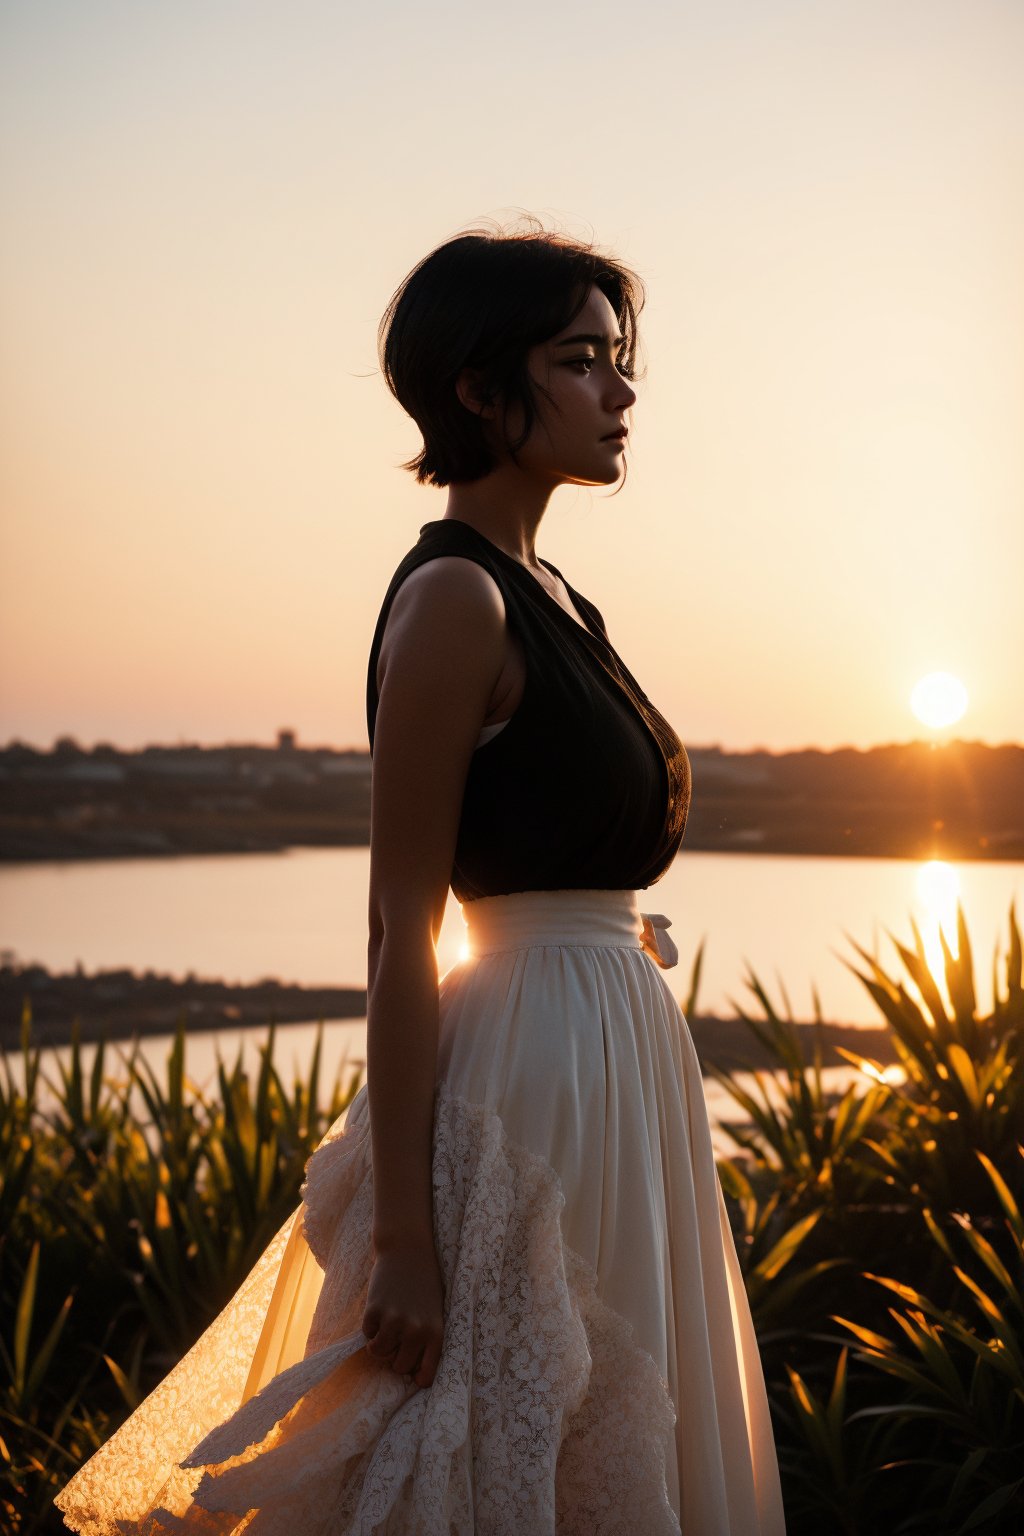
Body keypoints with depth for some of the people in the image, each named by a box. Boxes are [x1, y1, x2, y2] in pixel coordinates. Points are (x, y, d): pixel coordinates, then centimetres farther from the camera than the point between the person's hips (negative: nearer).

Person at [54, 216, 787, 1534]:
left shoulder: (546, 596, 14)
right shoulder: (453, 597, -14)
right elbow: (399, 930, -18)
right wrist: (404, 1239, -20)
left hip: (616, 1064, 10)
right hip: (534, 1067, -9)